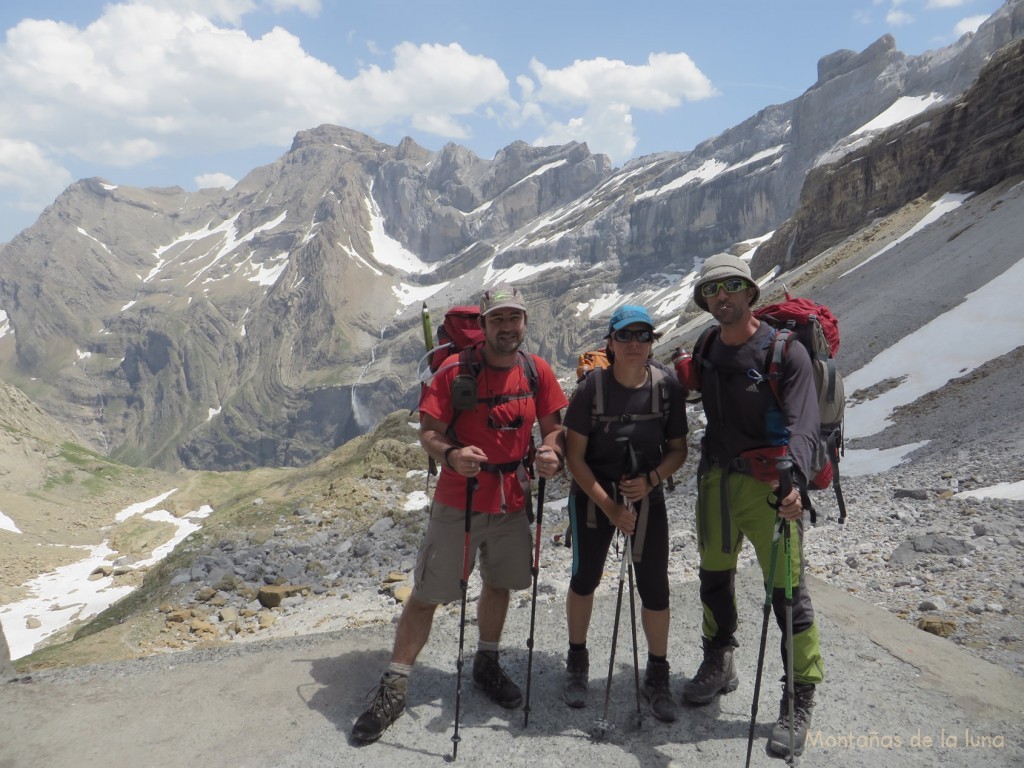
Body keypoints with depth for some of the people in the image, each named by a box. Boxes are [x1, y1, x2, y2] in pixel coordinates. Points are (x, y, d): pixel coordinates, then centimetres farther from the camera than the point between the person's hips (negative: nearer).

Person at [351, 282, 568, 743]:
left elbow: (553, 427, 5)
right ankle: (393, 690, 17)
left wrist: (552, 454, -17)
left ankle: (486, 665, 43)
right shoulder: (455, 370, -14)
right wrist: (451, 455, -33)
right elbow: (428, 432, -13)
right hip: (458, 504, -4)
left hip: (512, 503, 4)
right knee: (426, 596, 2)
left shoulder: (537, 371, -2)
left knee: (499, 584, 20)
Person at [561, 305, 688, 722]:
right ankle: (577, 661, 34)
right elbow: (574, 456, -12)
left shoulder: (667, 384, -11)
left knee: (654, 586, 1)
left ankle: (657, 674, 23)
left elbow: (678, 449, -1)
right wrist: (608, 505, -16)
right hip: (592, 494, -1)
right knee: (585, 578, 10)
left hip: (647, 495, 1)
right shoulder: (592, 385, -16)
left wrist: (650, 480, -18)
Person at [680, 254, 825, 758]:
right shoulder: (704, 352, 7)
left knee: (787, 592, -1)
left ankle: (800, 701, 17)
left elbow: (803, 426, -21)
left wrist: (792, 479, -37)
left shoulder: (786, 352, -10)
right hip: (715, 480, 6)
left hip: (770, 485, -5)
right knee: (714, 578, 18)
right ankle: (719, 665, 42)